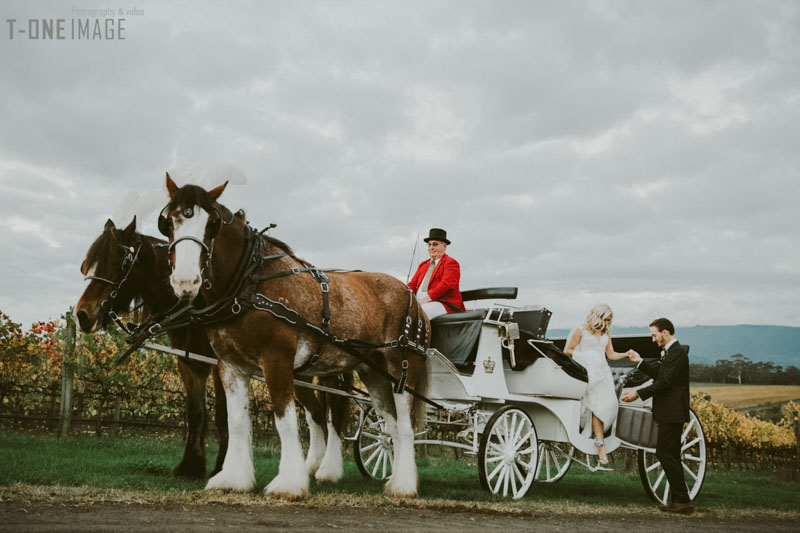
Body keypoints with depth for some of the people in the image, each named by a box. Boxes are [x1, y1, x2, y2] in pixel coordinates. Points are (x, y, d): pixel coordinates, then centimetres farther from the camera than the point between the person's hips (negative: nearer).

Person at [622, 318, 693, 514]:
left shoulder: (677, 352, -14)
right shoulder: (669, 352, 18)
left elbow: (665, 382, -20)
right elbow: (659, 375, 23)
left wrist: (638, 394, -19)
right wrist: (640, 361, 22)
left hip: (673, 412, -11)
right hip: (669, 412, 11)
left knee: (664, 453, -11)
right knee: (671, 455, 11)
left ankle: (682, 500, -7)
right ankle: (680, 500, 15)